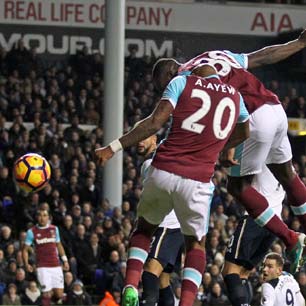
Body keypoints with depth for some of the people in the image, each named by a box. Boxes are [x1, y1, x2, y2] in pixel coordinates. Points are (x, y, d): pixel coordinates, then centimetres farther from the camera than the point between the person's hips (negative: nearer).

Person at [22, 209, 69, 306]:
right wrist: (26, 264, -10)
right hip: (43, 268, -3)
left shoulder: (54, 229, 10)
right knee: (46, 294, -10)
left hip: (56, 266, 3)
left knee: (59, 295, -1)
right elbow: (25, 249, 4)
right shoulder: (32, 232, 1)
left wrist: (65, 260, 13)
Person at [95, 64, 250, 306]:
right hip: (197, 180, 1)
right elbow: (244, 133, 36)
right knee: (196, 244, 21)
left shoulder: (183, 83, 5)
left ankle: (131, 286, 3)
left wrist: (114, 148, -4)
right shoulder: (235, 97, 15)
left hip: (163, 171, -1)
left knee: (144, 229, 24)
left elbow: (155, 122, -6)